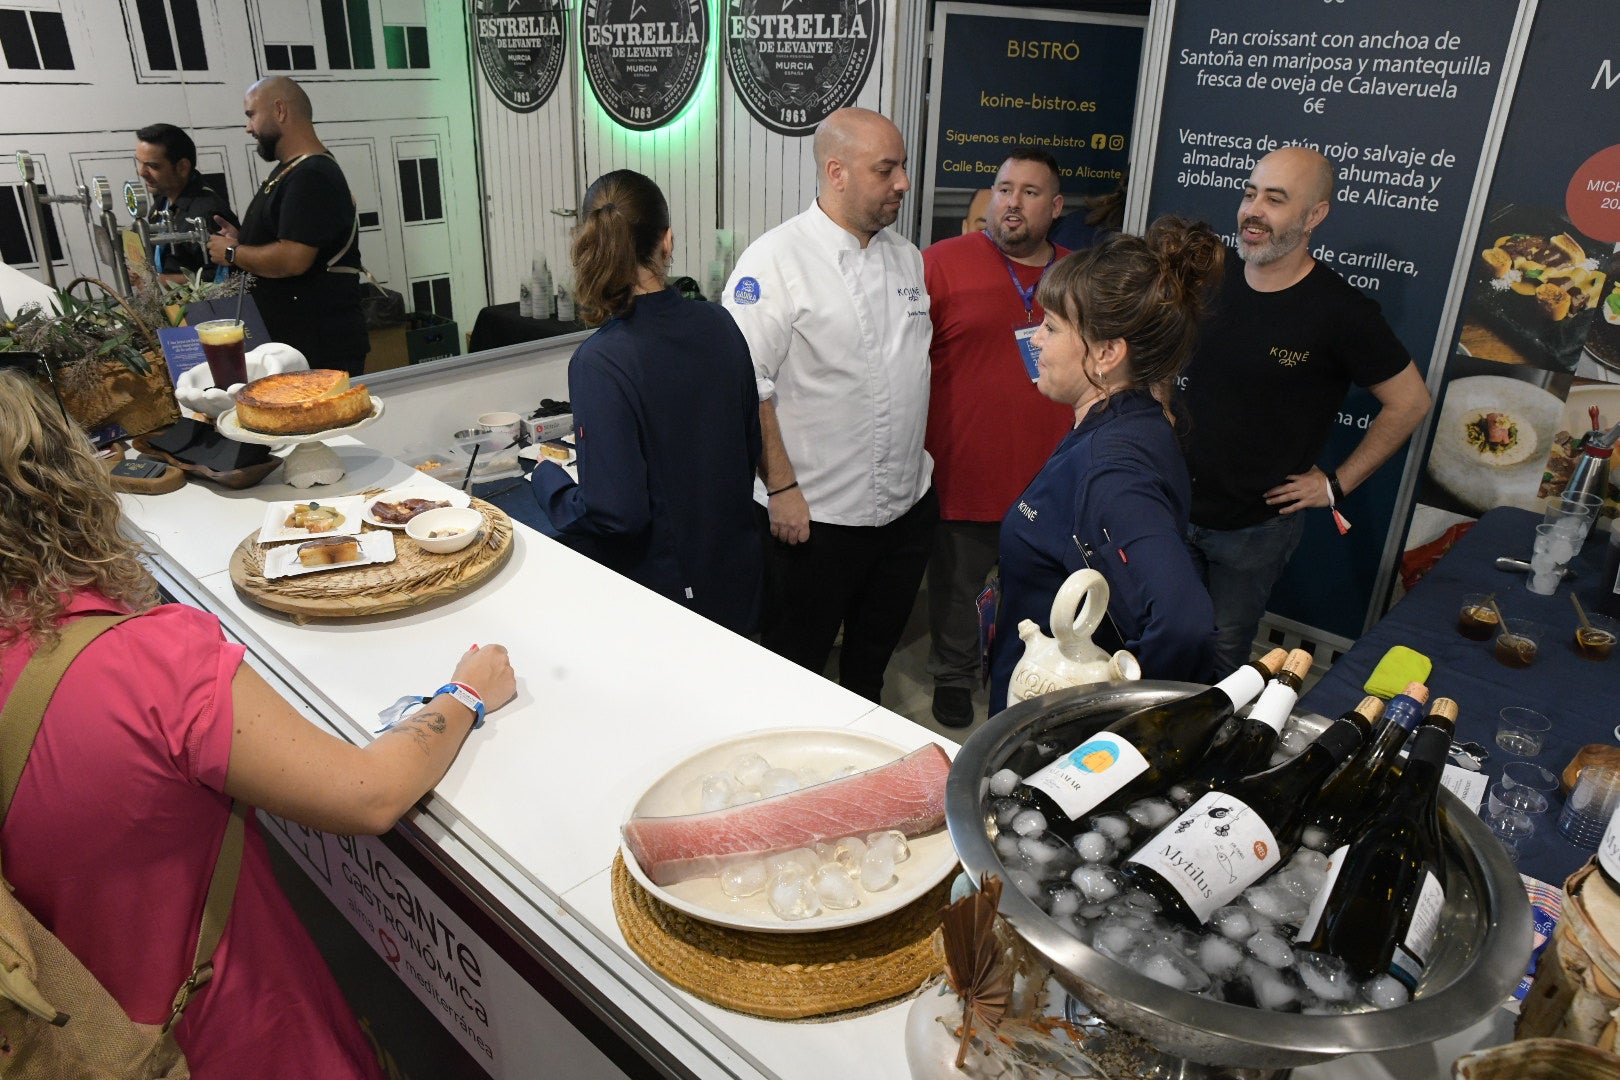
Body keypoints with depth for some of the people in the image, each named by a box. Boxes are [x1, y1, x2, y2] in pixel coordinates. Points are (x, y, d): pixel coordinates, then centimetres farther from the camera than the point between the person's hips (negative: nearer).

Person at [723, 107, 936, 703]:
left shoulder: (906, 256, 9)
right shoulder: (776, 260, -15)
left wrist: (920, 464, 13)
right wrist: (782, 488, -18)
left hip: (909, 504, 7)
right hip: (816, 517, -7)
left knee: (876, 651, 24)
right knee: (796, 662, 11)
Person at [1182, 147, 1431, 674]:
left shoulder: (1340, 311, -16)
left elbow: (1409, 402, -7)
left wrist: (1337, 483, -7)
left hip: (1257, 526, -4)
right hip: (1179, 503, 5)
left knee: (1221, 659, 11)